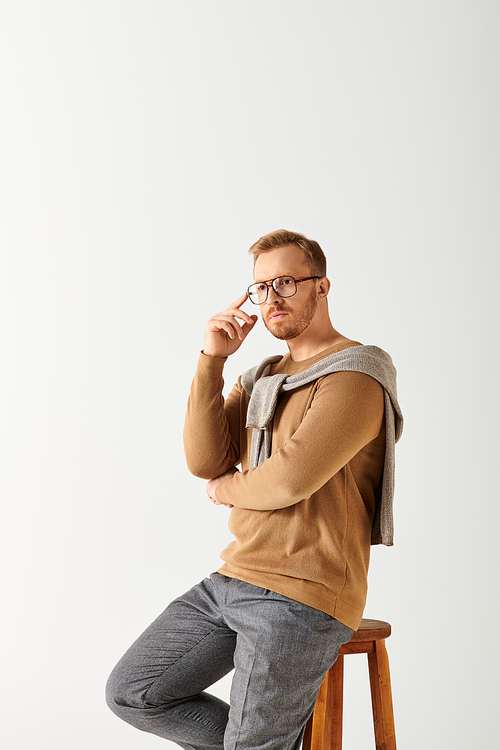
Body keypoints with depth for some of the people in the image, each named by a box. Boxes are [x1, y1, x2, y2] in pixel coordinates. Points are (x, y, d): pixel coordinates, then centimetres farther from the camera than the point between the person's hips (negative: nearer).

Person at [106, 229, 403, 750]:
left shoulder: (355, 377, -11)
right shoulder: (260, 379, 16)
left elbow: (290, 479, -23)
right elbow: (205, 461, 1)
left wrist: (229, 487, -1)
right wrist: (212, 360, -6)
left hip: (302, 595, -8)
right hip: (236, 578, 8)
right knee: (130, 693, 8)